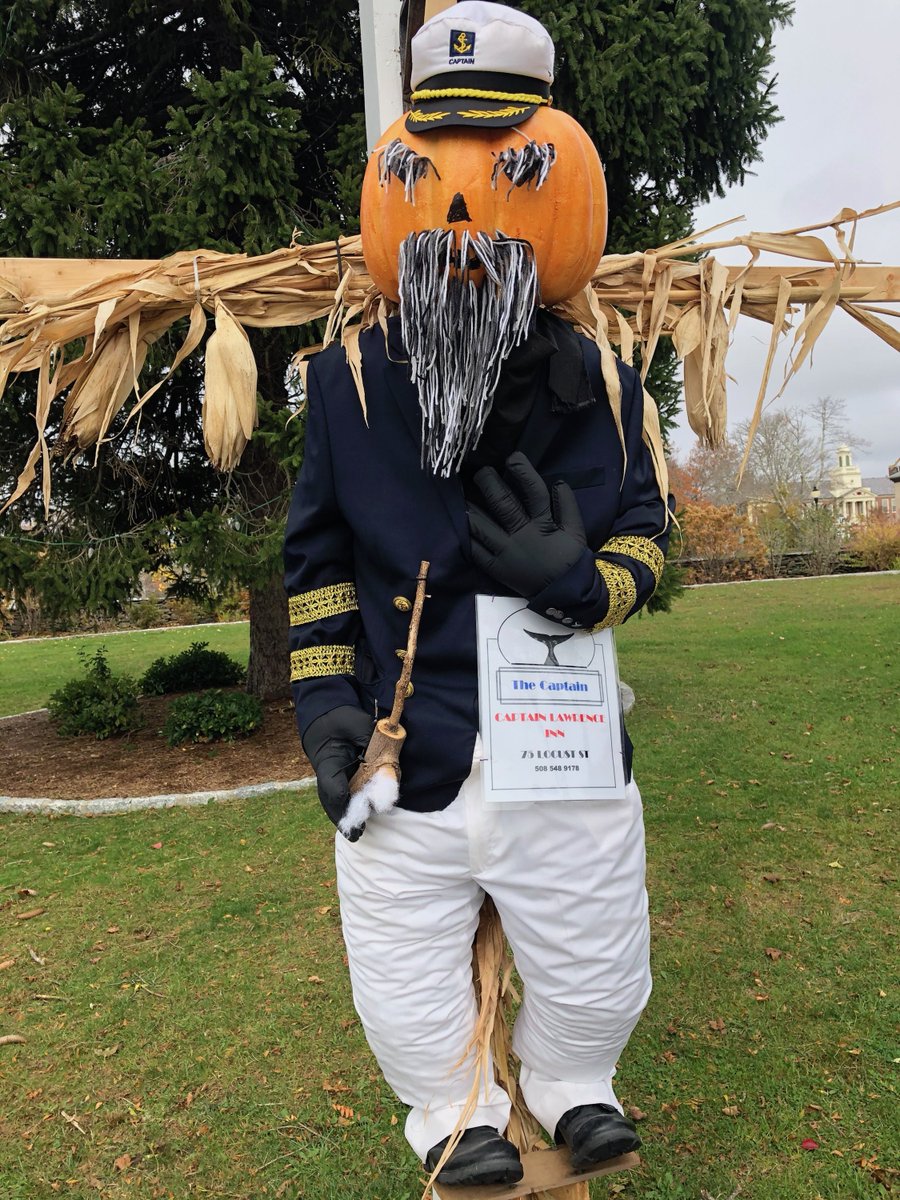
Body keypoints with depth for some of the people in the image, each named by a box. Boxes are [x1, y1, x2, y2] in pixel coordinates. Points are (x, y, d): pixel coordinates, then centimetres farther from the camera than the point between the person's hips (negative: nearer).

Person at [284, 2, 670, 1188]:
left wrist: (585, 582, -19)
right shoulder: (349, 382, -6)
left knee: (595, 978, 22)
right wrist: (324, 697, -3)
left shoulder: (604, 391, -6)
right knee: (411, 1000, 18)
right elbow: (320, 554, 2)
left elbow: (643, 532, 4)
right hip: (402, 774, 0)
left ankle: (571, 1085, 57)